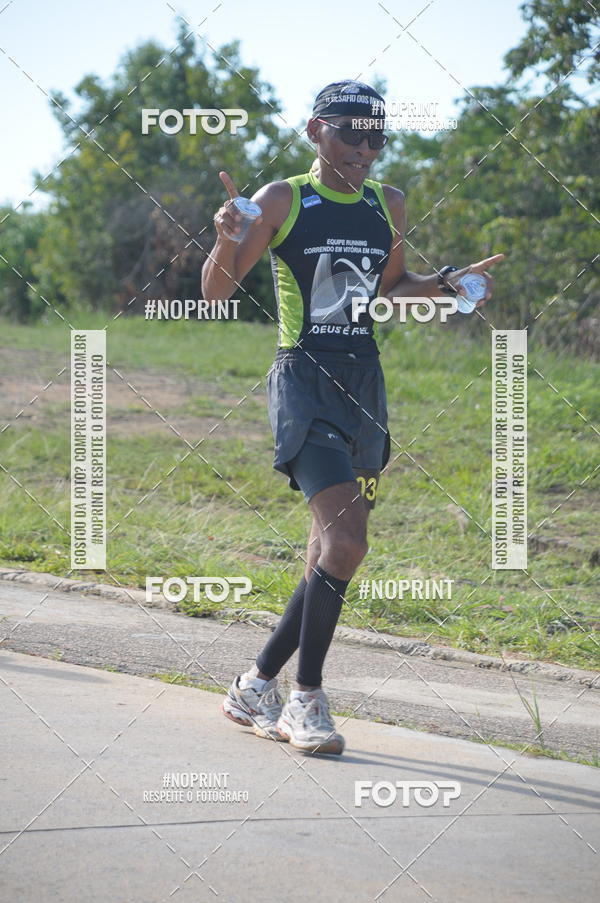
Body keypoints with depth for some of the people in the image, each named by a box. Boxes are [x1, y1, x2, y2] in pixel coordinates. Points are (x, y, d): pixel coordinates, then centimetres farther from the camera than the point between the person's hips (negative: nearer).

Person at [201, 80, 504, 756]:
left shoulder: (388, 206, 12)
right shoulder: (281, 202, -4)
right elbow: (216, 291, -3)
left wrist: (447, 284, 11)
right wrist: (226, 241, -23)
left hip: (364, 382, 6)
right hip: (303, 380, -6)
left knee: (331, 550, 5)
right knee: (345, 542, -19)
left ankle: (257, 687, 17)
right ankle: (306, 698, -8)